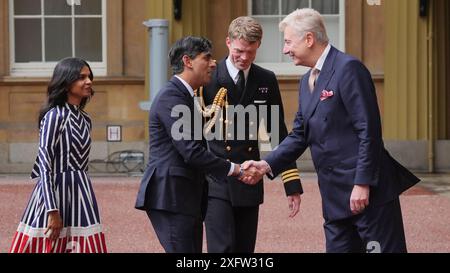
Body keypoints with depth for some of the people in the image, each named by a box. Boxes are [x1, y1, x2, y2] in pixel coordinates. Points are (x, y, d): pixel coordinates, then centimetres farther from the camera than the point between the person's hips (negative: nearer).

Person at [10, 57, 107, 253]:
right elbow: (45, 165, -14)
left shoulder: (85, 120, 12)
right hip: (55, 192, -7)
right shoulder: (54, 116, -10)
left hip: (81, 193, 7)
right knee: (50, 246, 1)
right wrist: (52, 211, -19)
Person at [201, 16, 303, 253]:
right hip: (216, 181, -4)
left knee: (245, 250, 8)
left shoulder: (266, 81, 7)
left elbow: (278, 133, 10)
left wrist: (292, 185, 8)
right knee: (222, 249, -12)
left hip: (249, 182, 4)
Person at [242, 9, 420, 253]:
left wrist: (362, 183, -19)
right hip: (336, 196, 9)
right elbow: (300, 135, 17)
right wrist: (267, 164, 4)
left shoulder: (348, 68, -12)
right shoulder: (307, 81, 16)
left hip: (368, 190, -9)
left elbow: (369, 130, -16)